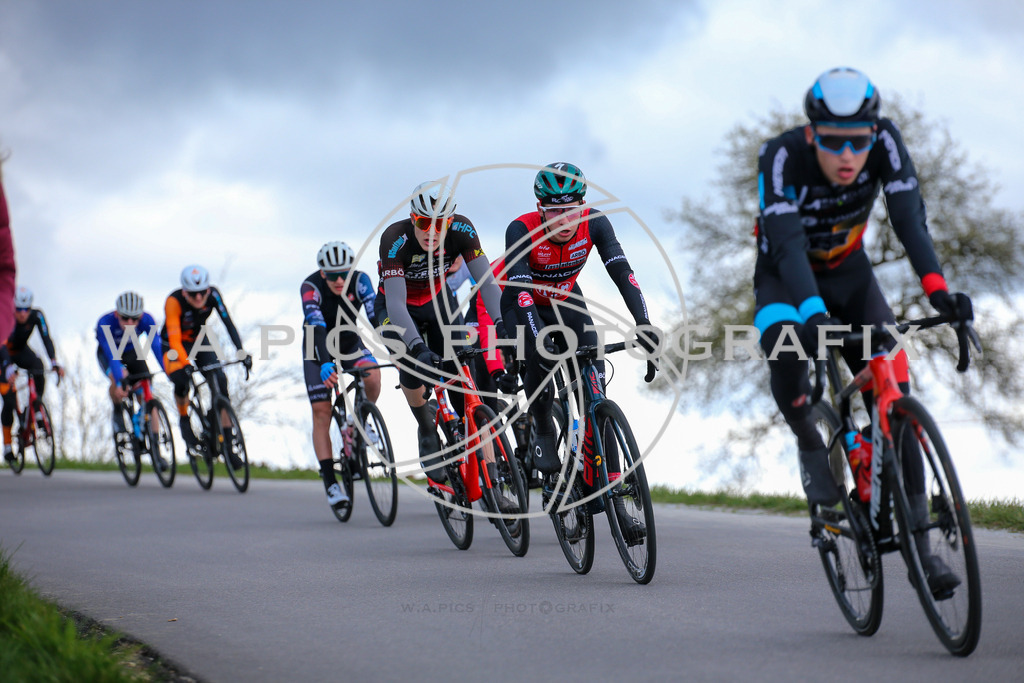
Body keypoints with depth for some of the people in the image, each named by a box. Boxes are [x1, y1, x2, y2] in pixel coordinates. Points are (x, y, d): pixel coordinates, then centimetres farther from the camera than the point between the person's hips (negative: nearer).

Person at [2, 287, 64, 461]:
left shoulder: (36, 316, -25)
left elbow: (46, 339, -32)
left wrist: (54, 362, -48)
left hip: (22, 351, 3)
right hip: (5, 354, -3)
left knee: (38, 366, -33)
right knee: (9, 401, -13)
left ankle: (37, 410, -17)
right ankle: (7, 444, 0)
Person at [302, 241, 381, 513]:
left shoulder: (359, 280, -24)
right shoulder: (310, 286, -29)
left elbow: (376, 316, -35)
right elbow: (316, 327, -42)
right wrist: (325, 363, -57)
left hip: (350, 342, 1)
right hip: (318, 348, -1)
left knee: (373, 377, -29)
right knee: (321, 412, -10)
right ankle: (330, 483, -8)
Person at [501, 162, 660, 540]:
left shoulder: (595, 223, -24)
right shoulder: (522, 230, -31)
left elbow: (621, 272, -32)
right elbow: (520, 289, -41)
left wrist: (643, 322, -47)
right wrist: (539, 339, -55)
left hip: (567, 303, 3)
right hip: (523, 305, -2)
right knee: (540, 360, -34)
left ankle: (613, 497, -12)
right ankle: (542, 432, -3)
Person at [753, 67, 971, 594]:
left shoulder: (884, 141, -25)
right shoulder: (782, 156, -33)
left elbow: (909, 219, -34)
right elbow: (788, 244, -43)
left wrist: (937, 289, -50)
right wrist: (815, 315, -59)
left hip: (849, 274, 3)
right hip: (785, 279, -2)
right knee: (787, 355, -36)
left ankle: (918, 547, -8)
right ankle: (809, 443, -2)